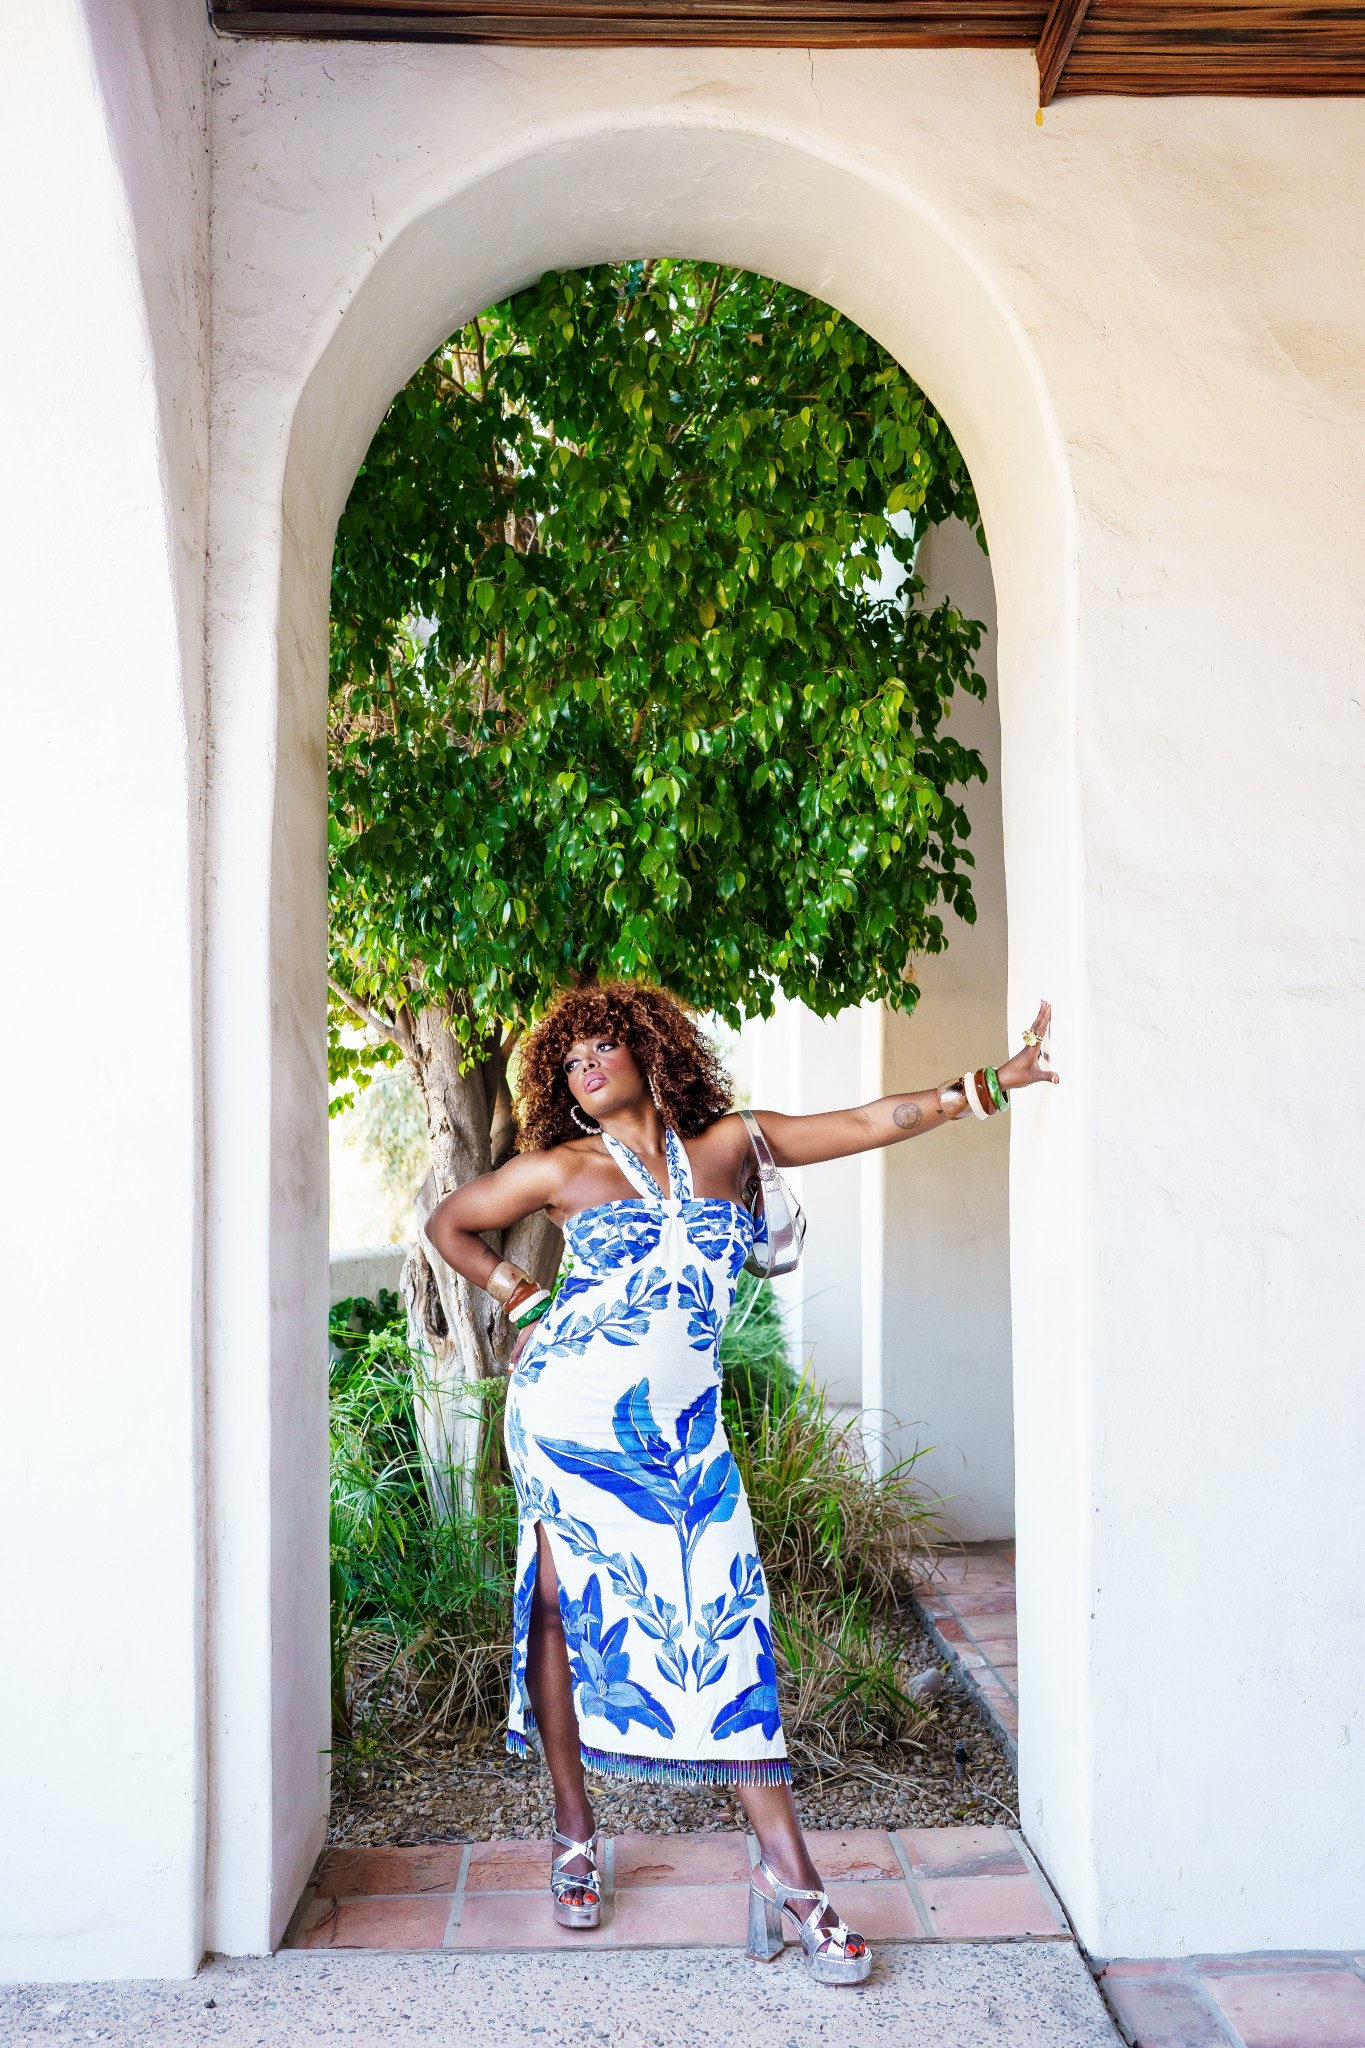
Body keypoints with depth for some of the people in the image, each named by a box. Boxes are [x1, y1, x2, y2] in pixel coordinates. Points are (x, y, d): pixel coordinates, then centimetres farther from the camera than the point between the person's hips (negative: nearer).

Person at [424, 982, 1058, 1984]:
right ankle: (575, 1832, 24)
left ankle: (788, 1869, -1)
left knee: (725, 1621, -5)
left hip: (683, 1431, 1)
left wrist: (990, 1085, 3)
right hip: (571, 1409, -1)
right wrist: (527, 1302, 9)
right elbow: (450, 1223, 17)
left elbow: (869, 1122, 8)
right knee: (563, 1603, 5)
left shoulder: (728, 1144, 10)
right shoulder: (563, 1169, 5)